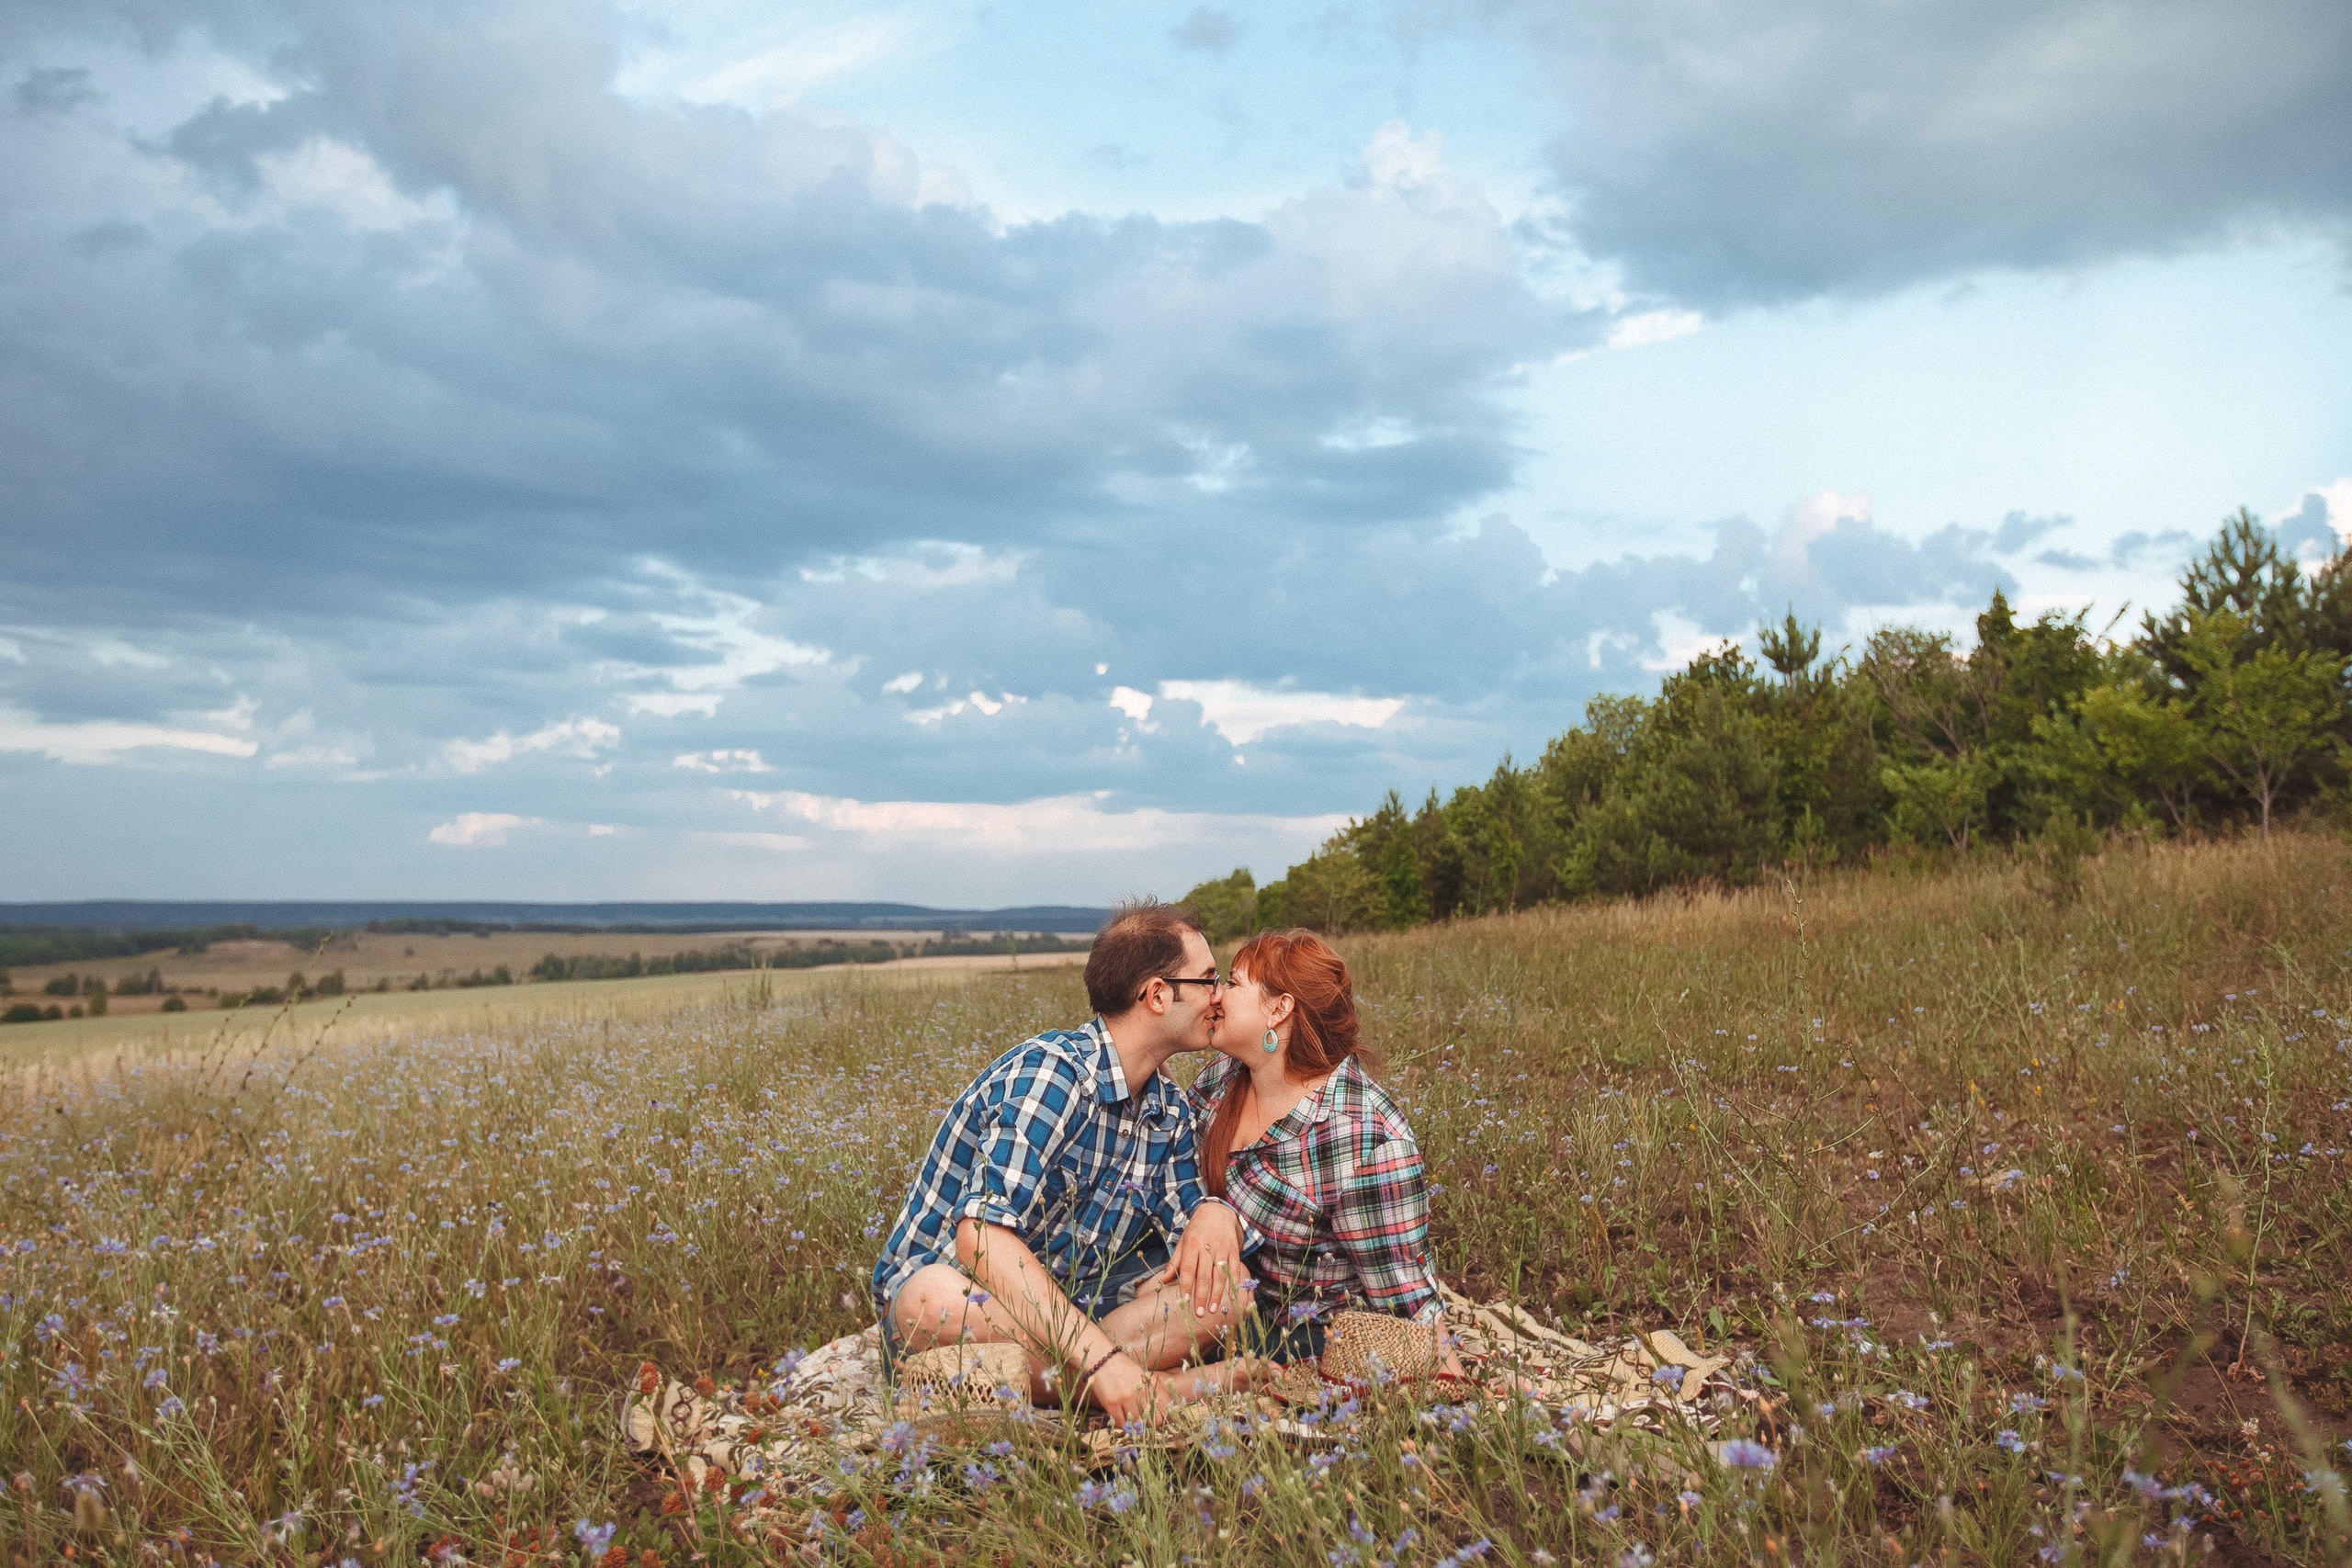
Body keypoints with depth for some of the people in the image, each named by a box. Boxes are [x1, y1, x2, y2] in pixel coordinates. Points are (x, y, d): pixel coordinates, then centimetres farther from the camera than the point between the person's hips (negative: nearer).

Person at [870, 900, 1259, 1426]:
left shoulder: (1171, 1109, 6)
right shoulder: (1052, 1072, -22)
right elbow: (980, 1237, -33)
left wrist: (1215, 1215, -15)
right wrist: (1101, 1357, -40)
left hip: (1066, 1308, 7)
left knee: (1227, 1285, -13)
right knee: (938, 1297, -41)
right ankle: (1163, 1391, -27)